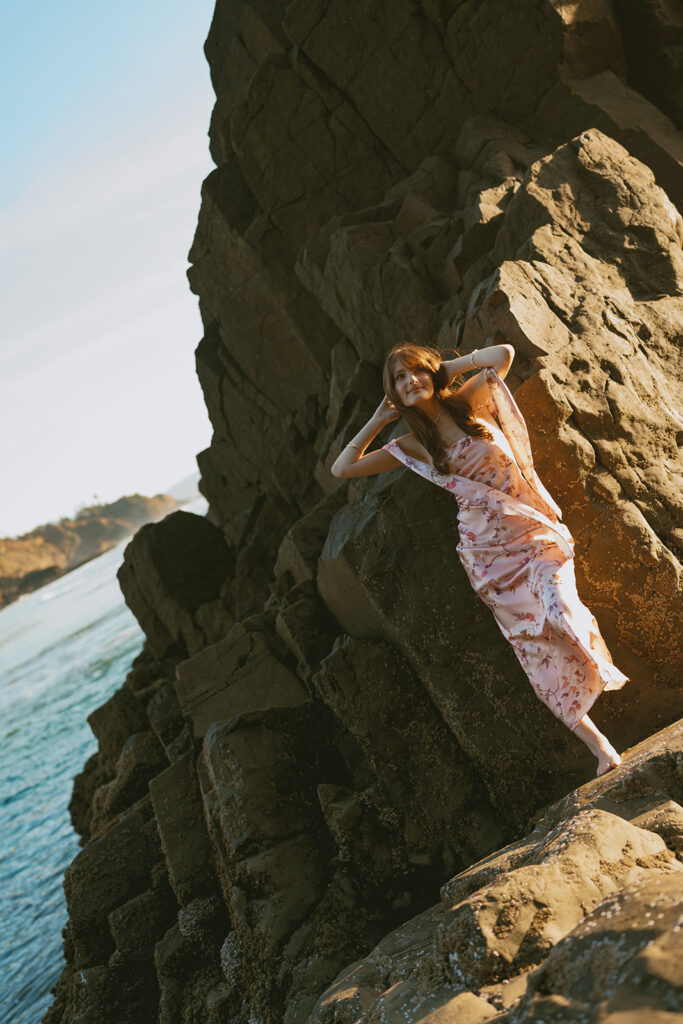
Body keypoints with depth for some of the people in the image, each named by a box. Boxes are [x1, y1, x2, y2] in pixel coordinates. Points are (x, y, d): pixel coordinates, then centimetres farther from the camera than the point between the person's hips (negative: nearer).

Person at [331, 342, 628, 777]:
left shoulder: (469, 401, 5)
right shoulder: (411, 446, 6)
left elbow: (505, 354, -7)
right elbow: (343, 467, 6)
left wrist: (448, 366, 2)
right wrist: (379, 419, 5)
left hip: (534, 532, -1)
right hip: (488, 552, 1)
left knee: (559, 611, -27)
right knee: (537, 649, -1)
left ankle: (599, 669, 1)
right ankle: (600, 746, 9)